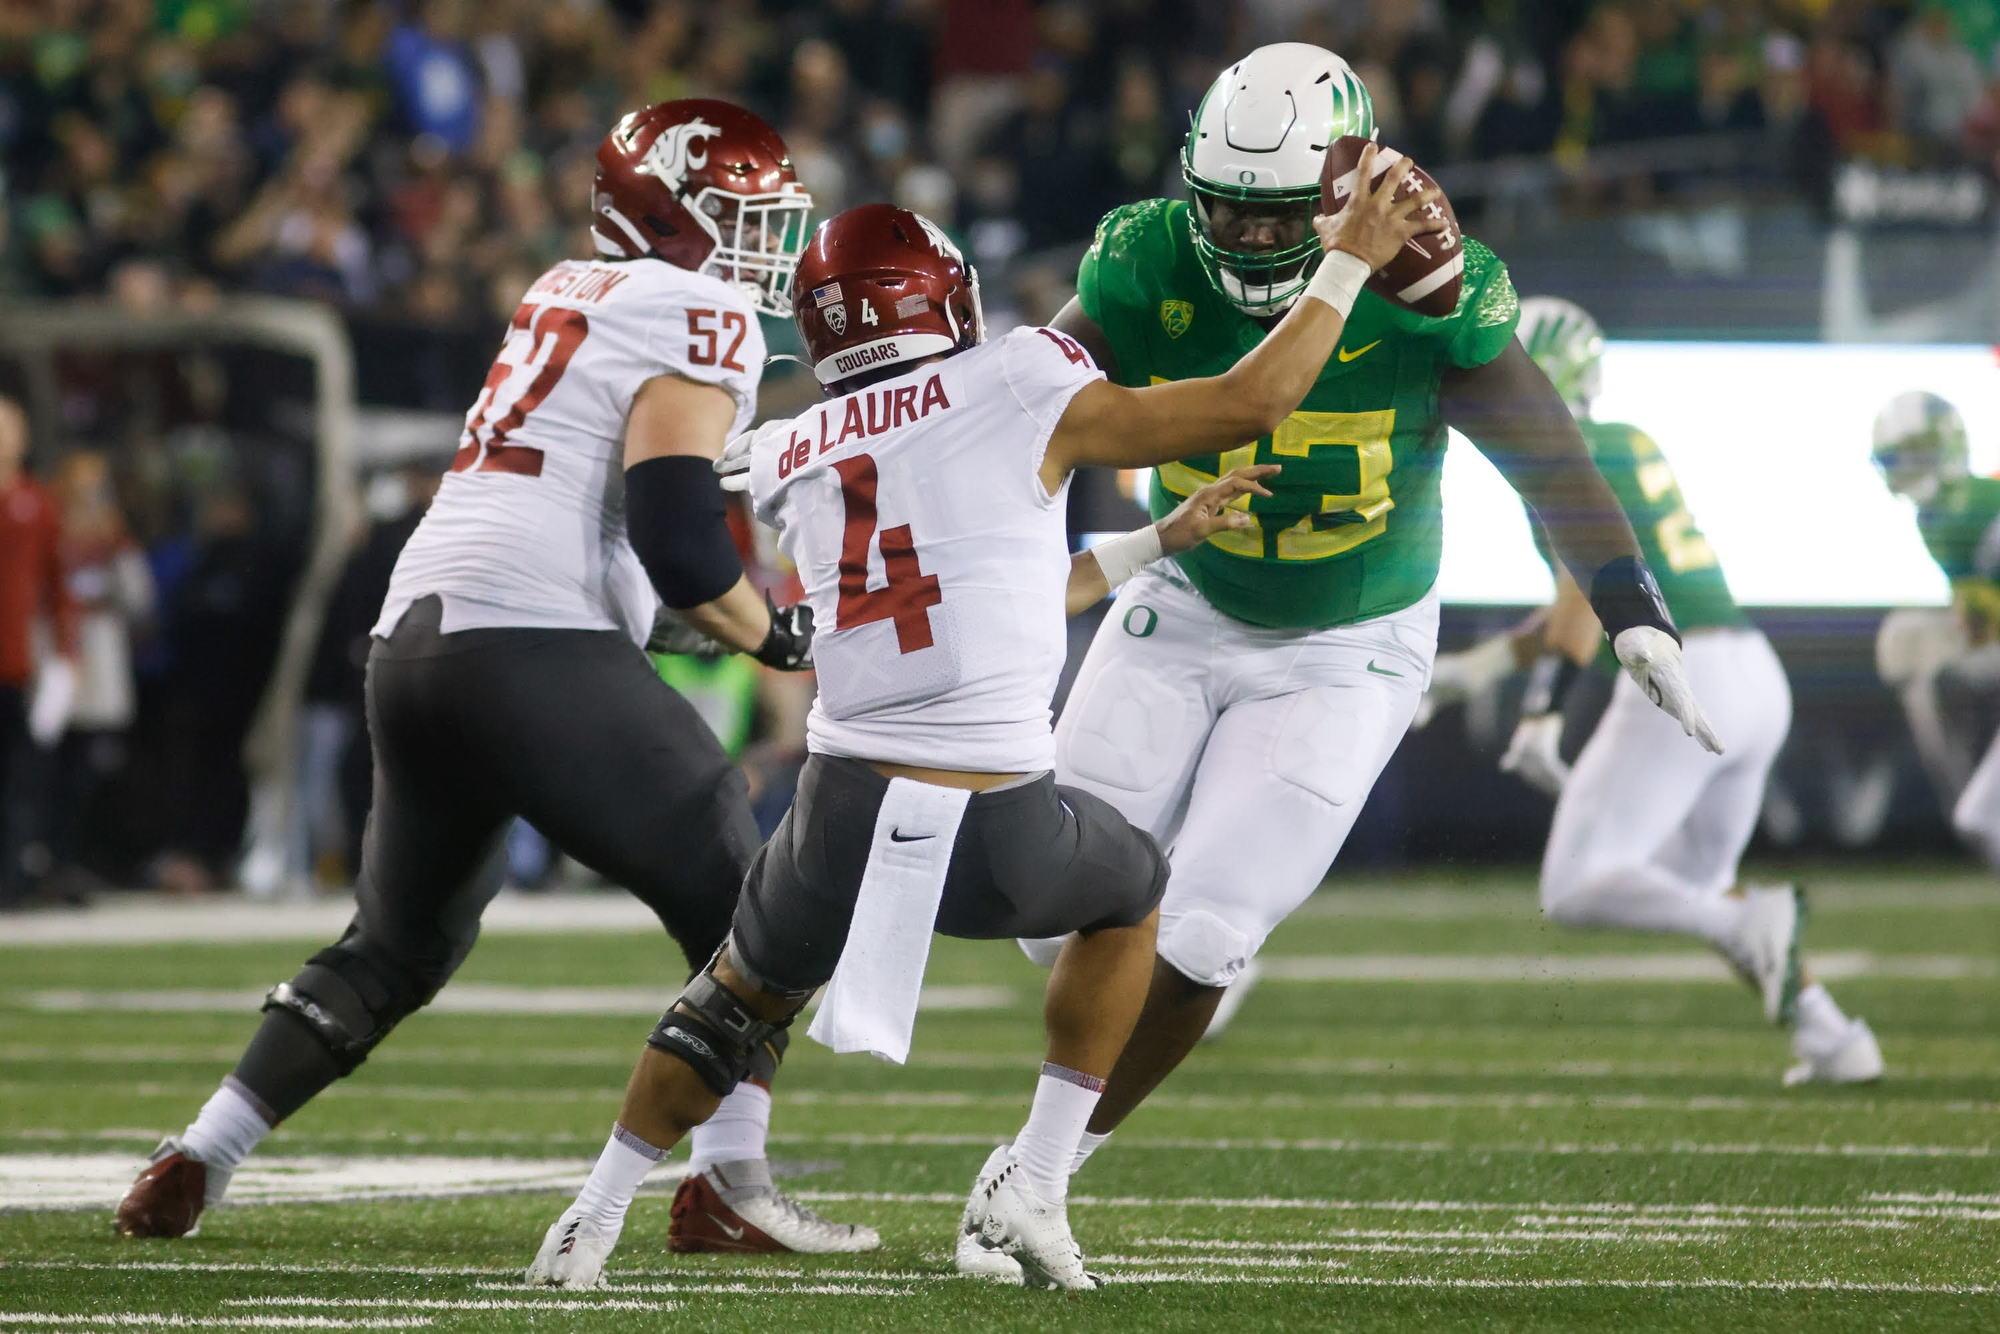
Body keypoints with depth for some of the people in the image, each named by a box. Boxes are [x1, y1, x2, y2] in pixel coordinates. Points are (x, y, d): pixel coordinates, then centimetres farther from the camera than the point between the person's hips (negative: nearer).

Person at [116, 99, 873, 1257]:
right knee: (741, 903, 0)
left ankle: (197, 1161, 17)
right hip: (534, 645, -8)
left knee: (399, 944, 22)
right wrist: (781, 637, 2)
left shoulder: (567, 295, 23)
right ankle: (733, 1176, -12)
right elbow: (678, 538, -12)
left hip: (415, 638, 8)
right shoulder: (698, 319, -3)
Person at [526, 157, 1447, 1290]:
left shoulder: (790, 462, 15)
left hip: (847, 813, 3)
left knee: (747, 986, 33)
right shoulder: (1019, 389, -1)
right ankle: (1035, 1188, 23)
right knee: (1131, 893, 31)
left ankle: (594, 1222, 27)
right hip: (1003, 831, -3)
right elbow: (1250, 404, 4)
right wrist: (1348, 266, 17)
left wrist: (1161, 540, 34)